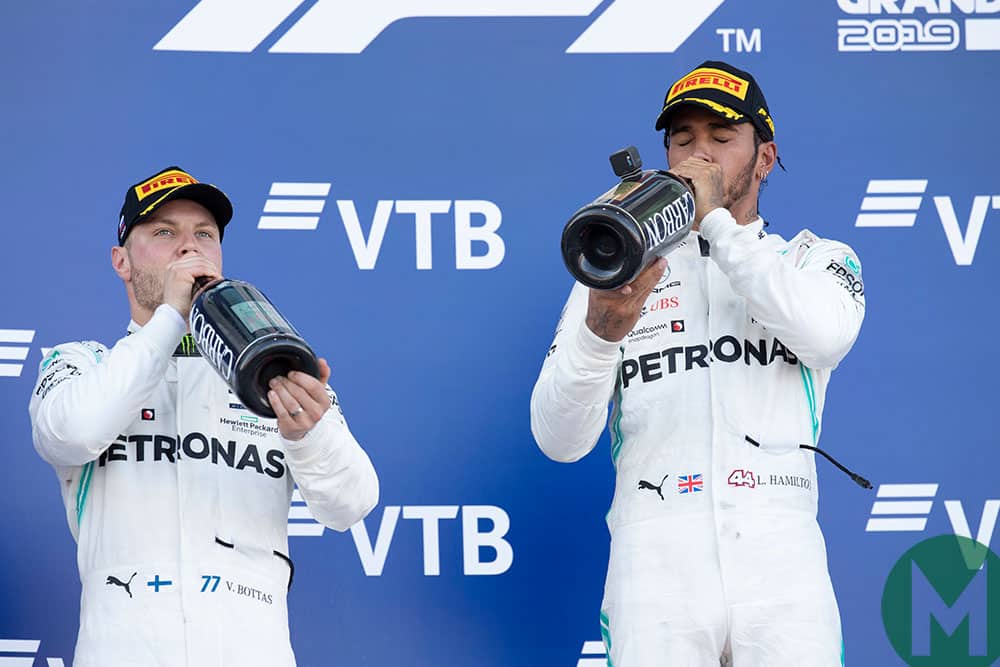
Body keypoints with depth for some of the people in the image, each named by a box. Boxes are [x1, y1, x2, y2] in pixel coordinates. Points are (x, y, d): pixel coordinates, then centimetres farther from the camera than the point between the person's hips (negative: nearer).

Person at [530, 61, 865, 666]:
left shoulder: (815, 259, 16)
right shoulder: (620, 271, 15)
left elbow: (826, 333, -10)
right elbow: (559, 440, 3)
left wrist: (716, 218, -5)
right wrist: (600, 332, -16)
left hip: (780, 560, 0)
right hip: (656, 564, 0)